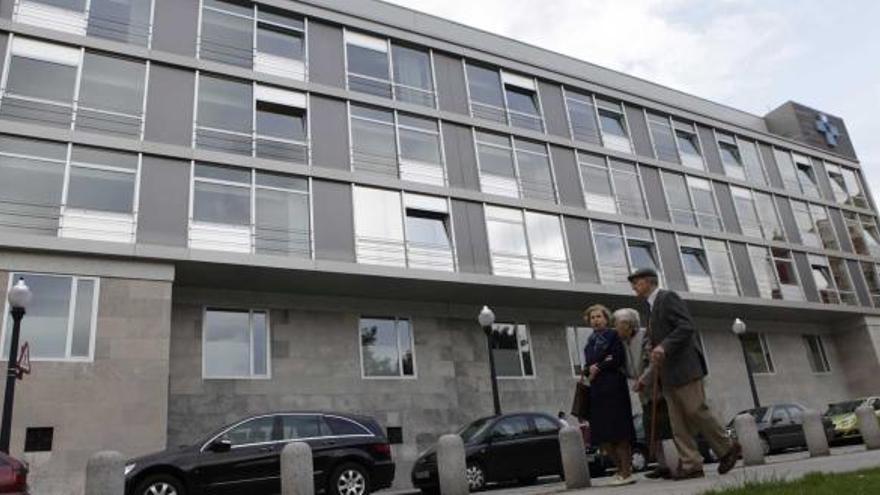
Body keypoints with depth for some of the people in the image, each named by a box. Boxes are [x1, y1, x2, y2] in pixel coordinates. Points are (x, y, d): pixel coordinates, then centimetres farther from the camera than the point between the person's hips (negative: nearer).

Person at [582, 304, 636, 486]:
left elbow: (618, 360, -10)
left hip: (613, 388, -6)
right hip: (596, 391, 6)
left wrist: (598, 368, -5)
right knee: (601, 435, 4)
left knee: (618, 432, -6)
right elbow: (587, 366, 14)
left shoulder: (613, 335, 1)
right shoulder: (590, 341, 19)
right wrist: (590, 370, -7)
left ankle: (626, 472, 0)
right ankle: (621, 468, 16)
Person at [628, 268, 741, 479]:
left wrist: (664, 347, -27)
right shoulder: (652, 307, 21)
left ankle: (727, 449, 11)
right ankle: (690, 464, 4)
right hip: (667, 374, 9)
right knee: (678, 422, 3)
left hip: (684, 368, -9)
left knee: (696, 412, -6)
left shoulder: (668, 297, -5)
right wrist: (648, 378, 20)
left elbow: (686, 326, -17)